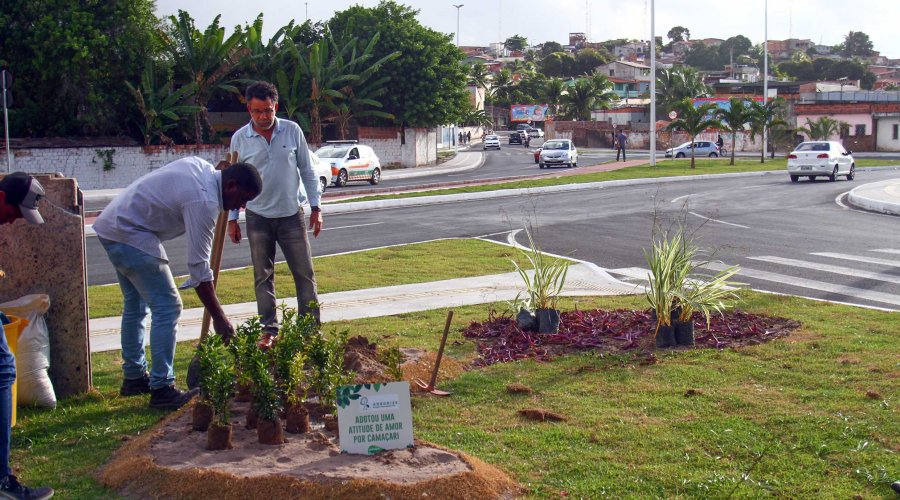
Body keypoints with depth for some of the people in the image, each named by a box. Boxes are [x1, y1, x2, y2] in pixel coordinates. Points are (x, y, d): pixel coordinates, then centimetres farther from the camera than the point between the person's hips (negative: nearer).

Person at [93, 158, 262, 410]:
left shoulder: (203, 166, 5)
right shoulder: (204, 202, -22)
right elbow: (198, 266, -21)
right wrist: (218, 317, -17)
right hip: (130, 235, -11)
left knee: (136, 304, 20)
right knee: (167, 307, -10)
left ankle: (134, 377, 30)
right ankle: (162, 389, -8)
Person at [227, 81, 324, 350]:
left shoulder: (292, 130, -3)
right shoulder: (239, 139, -3)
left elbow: (307, 171, 5)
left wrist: (315, 207, 2)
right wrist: (232, 218, 3)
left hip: (292, 214, 0)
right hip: (258, 217, 0)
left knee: (305, 274, 3)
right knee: (263, 277, 7)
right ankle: (269, 330, 16)